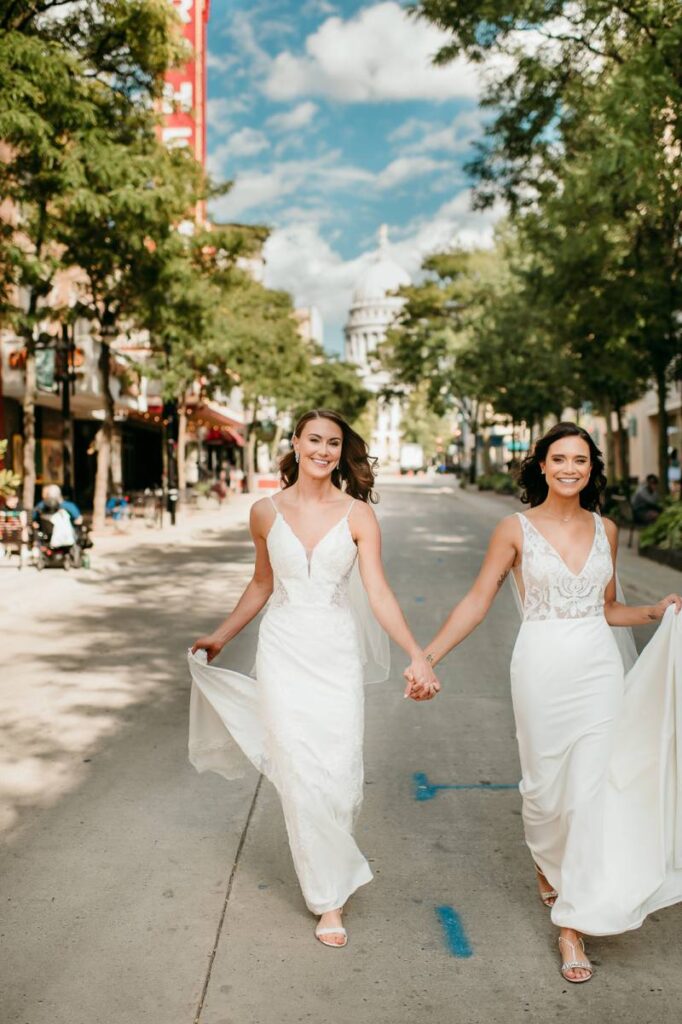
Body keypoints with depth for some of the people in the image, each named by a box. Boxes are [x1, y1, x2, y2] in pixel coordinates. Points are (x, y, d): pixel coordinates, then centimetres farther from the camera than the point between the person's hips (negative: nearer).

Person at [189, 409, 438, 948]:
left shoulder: (357, 514, -4)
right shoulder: (266, 512, 1)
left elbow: (378, 591, -11)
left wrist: (418, 654, -23)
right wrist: (220, 636, 22)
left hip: (337, 654, -1)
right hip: (284, 650, 1)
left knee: (340, 776, -1)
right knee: (300, 776, 1)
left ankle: (333, 871, 29)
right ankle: (329, 895, 20)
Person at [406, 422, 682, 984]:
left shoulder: (606, 530, 7)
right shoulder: (516, 529, -3)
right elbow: (478, 600, -2)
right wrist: (427, 656, -7)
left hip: (600, 668, 3)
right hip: (542, 668, -2)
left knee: (594, 791, -1)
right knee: (545, 786, 8)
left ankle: (574, 922, 9)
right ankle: (549, 864, 42)